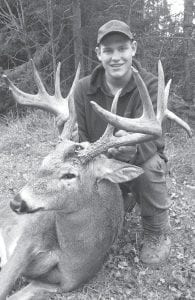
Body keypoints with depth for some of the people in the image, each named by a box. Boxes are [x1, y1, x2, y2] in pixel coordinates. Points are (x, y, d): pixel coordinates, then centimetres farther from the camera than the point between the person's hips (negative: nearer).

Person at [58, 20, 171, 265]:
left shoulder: (150, 85, -16)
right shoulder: (84, 88, -9)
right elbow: (78, 137, -12)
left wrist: (132, 149, -56)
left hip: (141, 161, -2)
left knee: (150, 165, -35)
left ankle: (157, 233, -8)